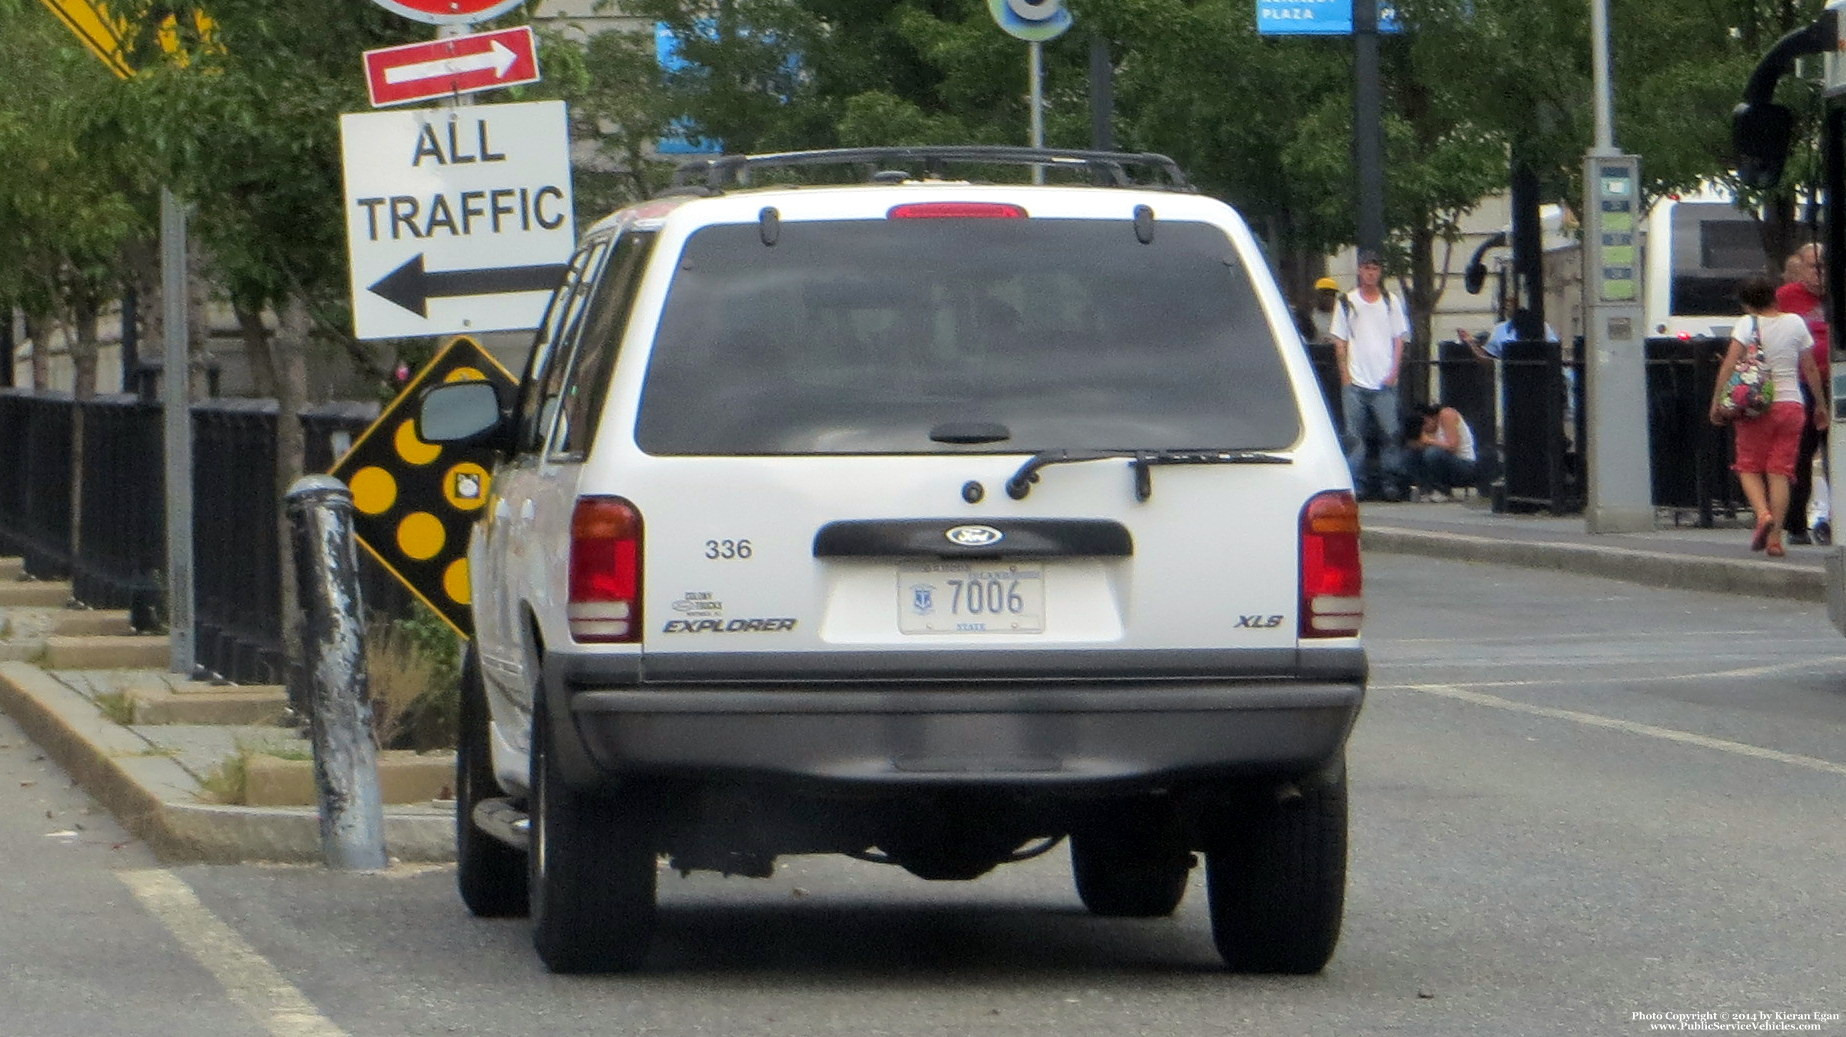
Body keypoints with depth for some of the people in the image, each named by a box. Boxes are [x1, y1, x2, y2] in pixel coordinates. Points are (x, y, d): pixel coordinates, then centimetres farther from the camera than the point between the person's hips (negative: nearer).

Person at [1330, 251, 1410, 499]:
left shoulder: (1390, 302, 12)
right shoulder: (1347, 302, 9)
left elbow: (1399, 339, 12)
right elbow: (1340, 342, 8)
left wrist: (1393, 372, 0)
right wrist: (1345, 374, -2)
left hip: (1385, 382, 0)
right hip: (1355, 382, 0)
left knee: (1390, 432, -5)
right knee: (1355, 435, -3)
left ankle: (1390, 482, 1)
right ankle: (1357, 485, 1)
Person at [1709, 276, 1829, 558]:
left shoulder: (1748, 324, -2)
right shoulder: (1795, 323, 5)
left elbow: (1729, 365, -11)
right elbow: (1810, 369, 9)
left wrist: (1717, 402, -6)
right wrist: (1820, 405, 19)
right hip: (1792, 404, 2)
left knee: (1749, 466, 10)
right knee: (1780, 471, 4)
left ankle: (1763, 513, -15)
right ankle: (1775, 537, -4)